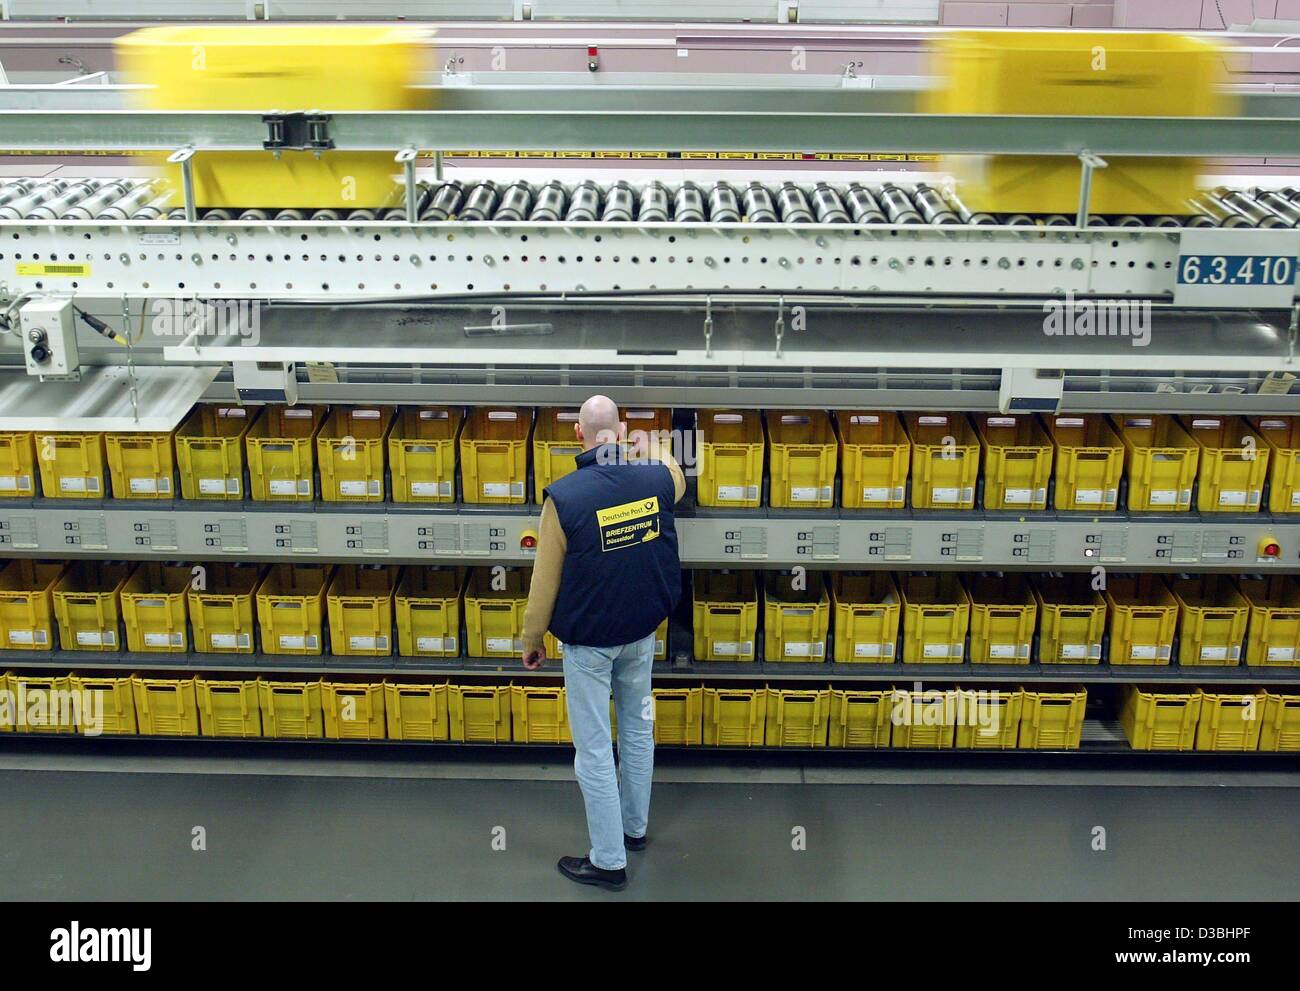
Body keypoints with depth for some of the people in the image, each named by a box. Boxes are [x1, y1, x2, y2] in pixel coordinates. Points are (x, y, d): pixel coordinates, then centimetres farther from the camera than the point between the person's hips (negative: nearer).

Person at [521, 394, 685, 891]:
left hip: (588, 641, -5)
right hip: (642, 632, 5)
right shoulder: (656, 478, -9)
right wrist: (652, 445, 38)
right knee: (638, 729, 21)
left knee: (595, 748, 5)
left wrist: (532, 638, 1)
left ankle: (609, 861, 14)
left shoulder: (564, 495, -22)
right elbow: (676, 479, 20)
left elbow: (545, 579, -14)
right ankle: (635, 827, 38)